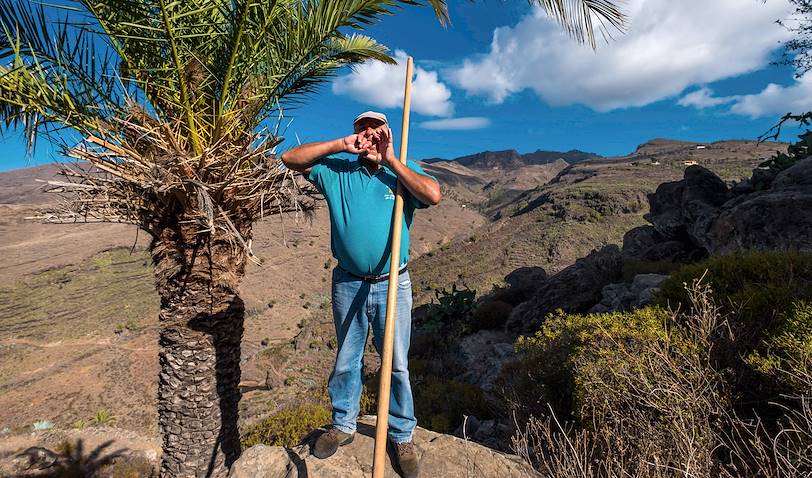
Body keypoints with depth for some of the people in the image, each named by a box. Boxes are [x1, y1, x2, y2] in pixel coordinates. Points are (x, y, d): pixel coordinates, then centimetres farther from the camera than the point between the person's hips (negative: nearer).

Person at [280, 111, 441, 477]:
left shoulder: (403, 172, 0)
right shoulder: (337, 169, 3)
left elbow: (434, 195, -19)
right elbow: (290, 158, -3)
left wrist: (391, 159, -14)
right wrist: (341, 145, -9)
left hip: (393, 285, -1)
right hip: (348, 284, 2)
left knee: (397, 364, 11)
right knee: (346, 360, 17)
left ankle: (402, 435, 30)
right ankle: (343, 425, 39)